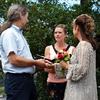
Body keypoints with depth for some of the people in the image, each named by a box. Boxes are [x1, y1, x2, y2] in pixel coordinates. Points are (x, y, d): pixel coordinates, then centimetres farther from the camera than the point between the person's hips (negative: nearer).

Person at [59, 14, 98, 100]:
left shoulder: (83, 45, -15)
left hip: (81, 90, -9)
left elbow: (82, 69, -21)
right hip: (83, 88, 9)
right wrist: (69, 63, 13)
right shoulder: (89, 44, 12)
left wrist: (67, 66, -8)